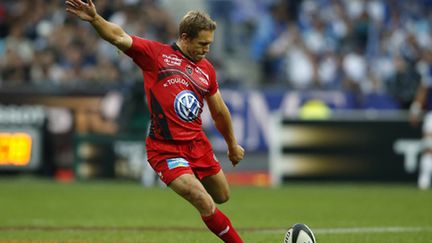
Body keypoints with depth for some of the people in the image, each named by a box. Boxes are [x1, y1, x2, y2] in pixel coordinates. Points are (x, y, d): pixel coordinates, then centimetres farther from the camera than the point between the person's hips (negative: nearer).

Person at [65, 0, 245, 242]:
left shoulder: (207, 70, 10)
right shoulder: (156, 54, -5)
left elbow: (219, 111, 22)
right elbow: (119, 37, -15)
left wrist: (233, 145, 31)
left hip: (198, 144, 6)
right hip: (166, 150, -6)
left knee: (222, 196, 13)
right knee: (206, 205, -15)